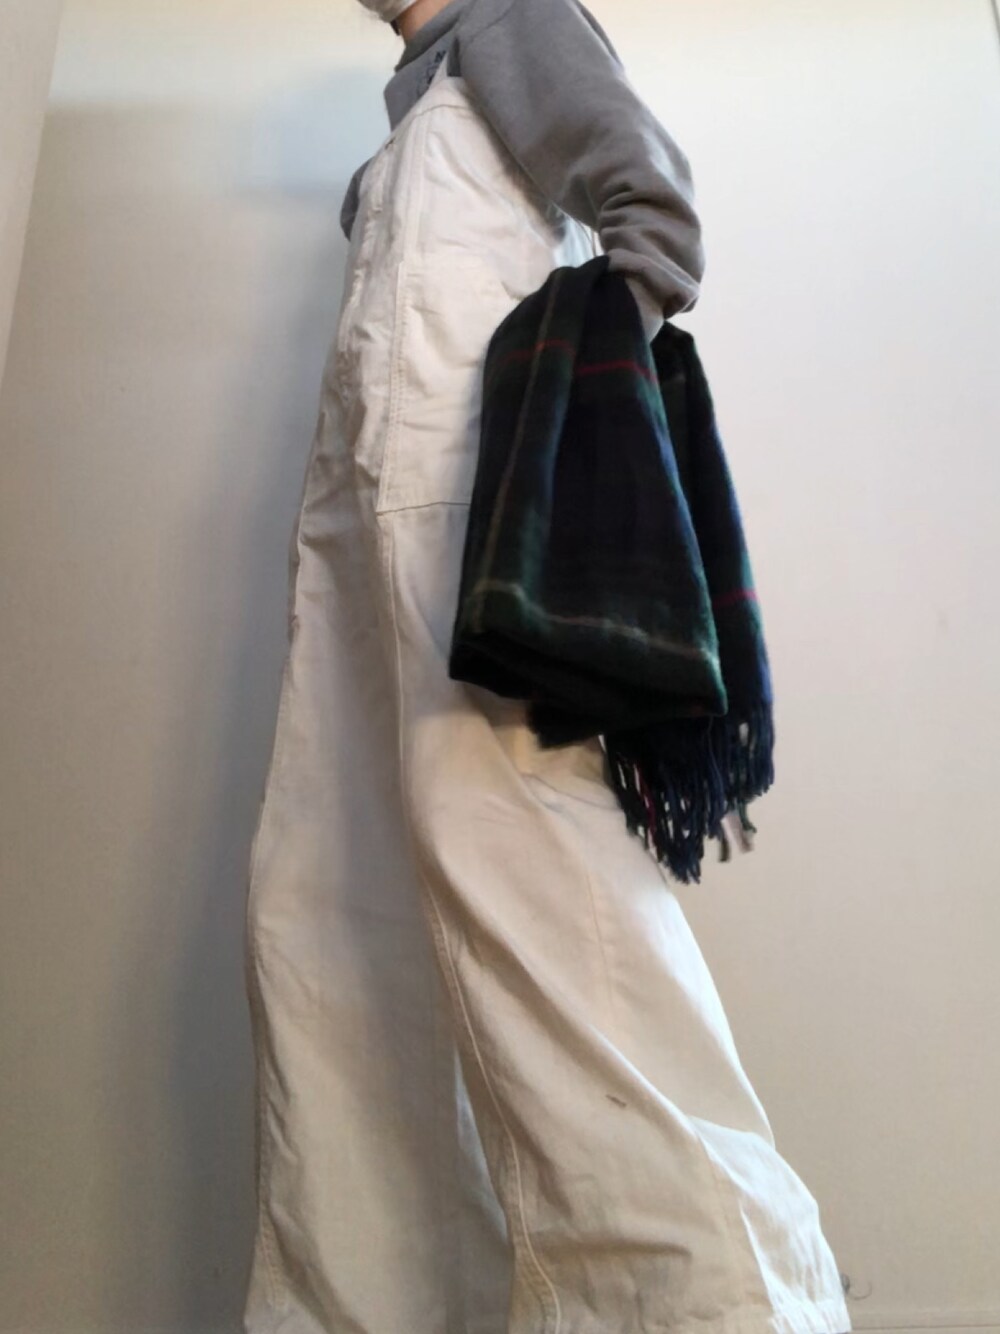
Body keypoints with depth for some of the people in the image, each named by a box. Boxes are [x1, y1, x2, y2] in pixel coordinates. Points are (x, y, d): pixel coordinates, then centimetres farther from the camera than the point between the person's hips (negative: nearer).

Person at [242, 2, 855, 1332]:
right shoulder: (409, 128, 39)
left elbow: (650, 200, 1)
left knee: (494, 832, -25)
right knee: (317, 901, -1)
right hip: (363, 495, 8)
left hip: (472, 465, -8)